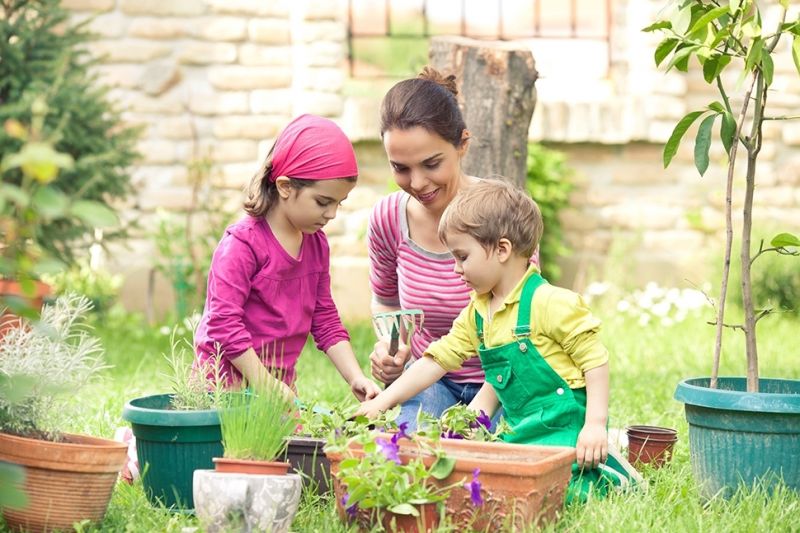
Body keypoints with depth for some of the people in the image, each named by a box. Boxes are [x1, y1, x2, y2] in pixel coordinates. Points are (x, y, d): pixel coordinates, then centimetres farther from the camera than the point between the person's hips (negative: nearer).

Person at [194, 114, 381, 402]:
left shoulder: (316, 243, 9)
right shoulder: (243, 244, -15)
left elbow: (325, 320, 14)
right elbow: (223, 322, -19)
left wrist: (356, 377, 2)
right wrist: (266, 386, -19)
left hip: (279, 381, 7)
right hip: (228, 384, -7)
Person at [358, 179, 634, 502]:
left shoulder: (550, 303, -14)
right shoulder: (476, 314, 11)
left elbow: (595, 360, -13)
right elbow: (437, 359, 14)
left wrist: (595, 425, -20)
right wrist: (384, 401, 8)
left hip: (565, 428, -9)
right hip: (522, 429, 9)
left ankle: (601, 478, -2)